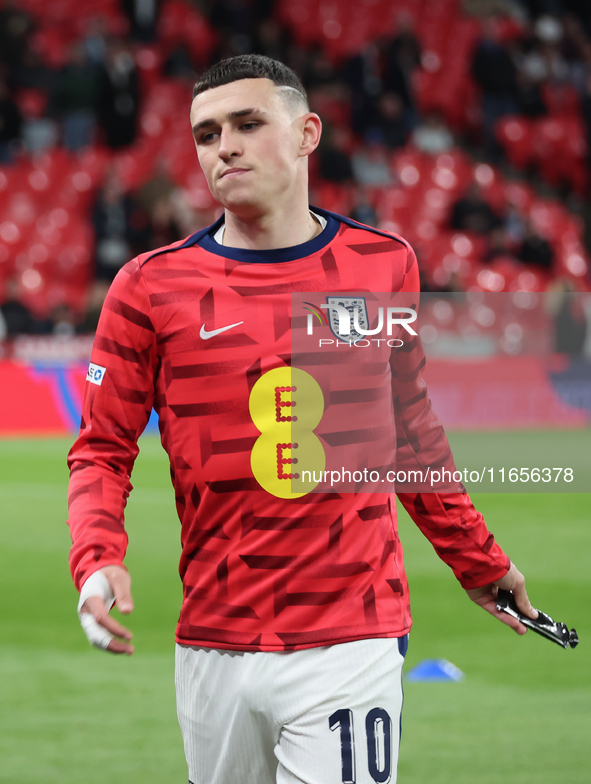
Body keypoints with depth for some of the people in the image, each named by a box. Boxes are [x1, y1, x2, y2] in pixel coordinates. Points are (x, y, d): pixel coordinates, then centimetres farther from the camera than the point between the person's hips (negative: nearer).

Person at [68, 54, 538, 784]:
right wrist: (98, 563, -14)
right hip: (212, 651, 0)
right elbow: (103, 450, 4)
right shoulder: (151, 286, 1)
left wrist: (477, 562, 24)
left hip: (348, 646, 0)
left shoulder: (383, 264, 6)